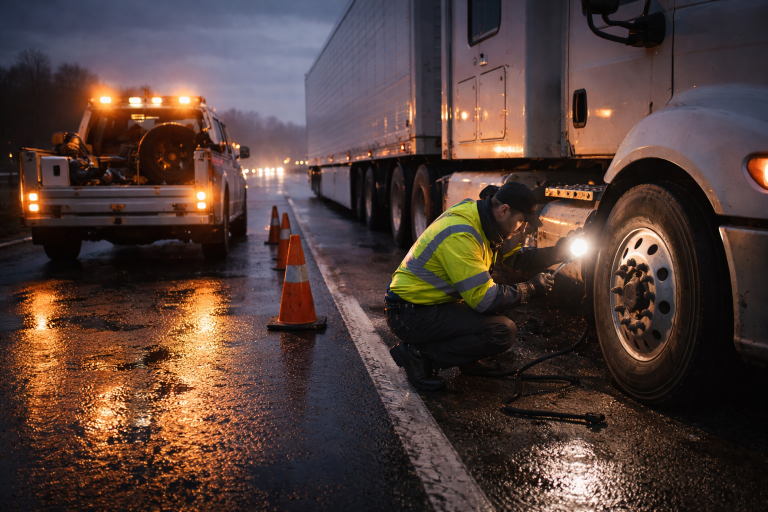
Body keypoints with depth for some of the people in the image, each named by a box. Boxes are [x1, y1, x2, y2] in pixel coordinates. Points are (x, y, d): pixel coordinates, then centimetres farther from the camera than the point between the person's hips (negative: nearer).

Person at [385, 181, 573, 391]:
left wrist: (554, 253, 3)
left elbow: (515, 257, 18)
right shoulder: (460, 235, -26)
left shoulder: (484, 221, 3)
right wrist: (531, 288, -12)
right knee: (503, 332, -18)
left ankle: (468, 361, 17)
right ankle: (419, 355, -9)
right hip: (409, 316, -10)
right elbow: (486, 300, -25)